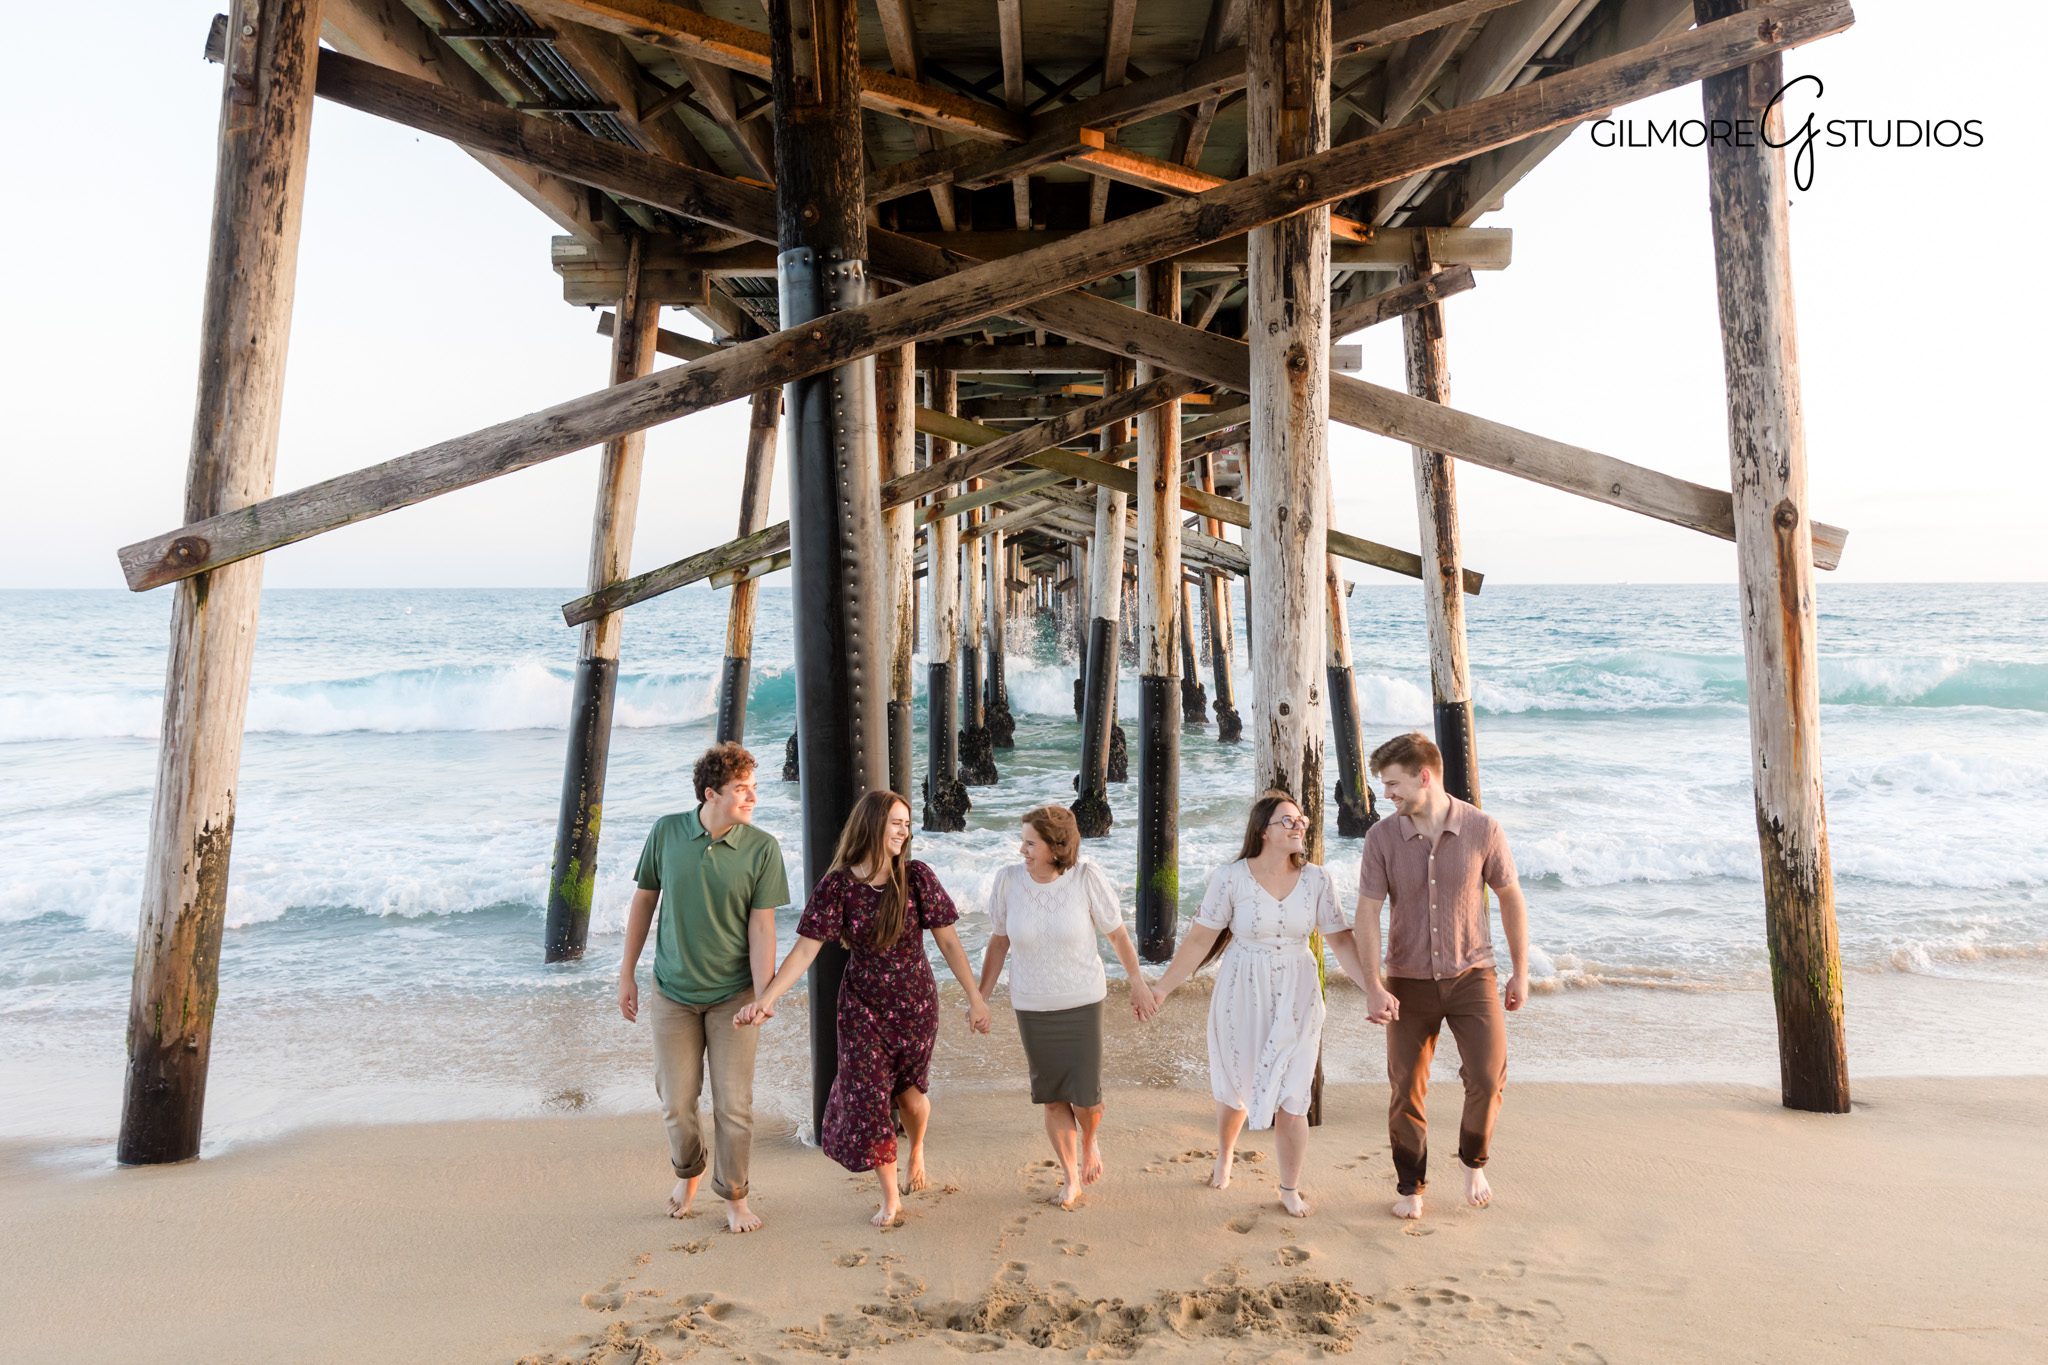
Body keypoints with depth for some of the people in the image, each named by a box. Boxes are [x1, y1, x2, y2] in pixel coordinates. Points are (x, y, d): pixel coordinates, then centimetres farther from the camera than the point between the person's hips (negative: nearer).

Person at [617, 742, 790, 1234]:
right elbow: (644, 900, 4)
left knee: (734, 1105, 2)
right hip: (672, 992, 2)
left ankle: (734, 1194, 25)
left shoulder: (762, 848, -13)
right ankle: (687, 1173, 39)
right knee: (677, 1104, 10)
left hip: (733, 994, -1)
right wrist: (628, 972, 6)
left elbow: (762, 926, -12)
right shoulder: (666, 832, -8)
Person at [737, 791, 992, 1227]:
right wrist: (766, 998, -25)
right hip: (863, 1006, 0)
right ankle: (890, 1197, 23)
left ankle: (917, 1150, 48)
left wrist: (975, 997, -7)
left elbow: (948, 941, -8)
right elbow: (805, 948, -15)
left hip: (915, 1002, 0)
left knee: (909, 1090, 11)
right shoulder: (836, 886, -13)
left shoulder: (916, 877, -12)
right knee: (867, 1094, 1)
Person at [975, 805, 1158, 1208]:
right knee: (1053, 1098, 10)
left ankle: (1089, 1143, 37)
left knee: (1086, 1096, 0)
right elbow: (998, 942, -1)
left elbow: (1117, 932, -4)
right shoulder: (1009, 879, -13)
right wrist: (980, 996, 3)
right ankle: (1070, 1178, 33)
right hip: (1032, 1006, 1)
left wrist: (1138, 982, 4)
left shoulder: (1087, 877, -18)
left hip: (1083, 1002, -1)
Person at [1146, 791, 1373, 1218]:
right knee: (1235, 1090, 16)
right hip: (1242, 997, -1)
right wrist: (1161, 988, -5)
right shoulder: (1230, 878, -12)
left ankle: (1290, 1189, 24)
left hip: (1296, 1001, 1)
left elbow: (1341, 941, -3)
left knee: (1291, 1101, 1)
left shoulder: (1317, 880, -6)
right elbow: (1199, 940, -6)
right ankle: (1224, 1156, 48)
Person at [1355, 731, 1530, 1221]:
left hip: (1471, 976, -1)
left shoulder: (1481, 829, -10)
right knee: (1406, 1090, 7)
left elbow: (1511, 899, 2)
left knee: (1488, 1078, -10)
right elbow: (1368, 913, -8)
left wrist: (1520, 973, 5)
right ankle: (1410, 1187, 28)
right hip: (1409, 982, 1)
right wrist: (1373, 987, -16)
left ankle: (1474, 1162, 21)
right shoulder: (1382, 837, -8)